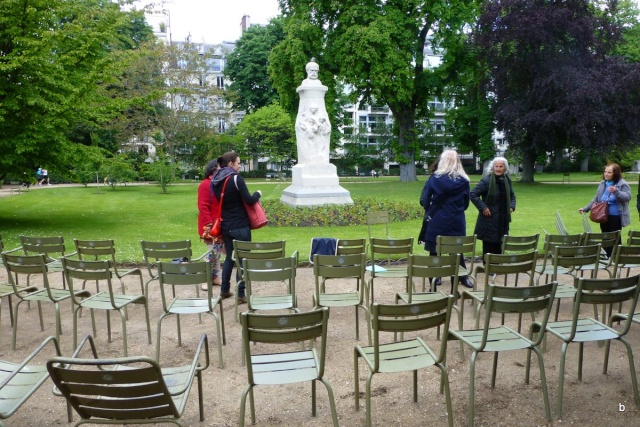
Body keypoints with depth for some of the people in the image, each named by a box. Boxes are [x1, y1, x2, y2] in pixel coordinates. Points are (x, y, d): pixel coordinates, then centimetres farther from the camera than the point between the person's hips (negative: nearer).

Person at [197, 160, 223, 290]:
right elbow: (203, 207, -17)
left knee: (217, 251, 12)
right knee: (213, 252, -7)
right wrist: (209, 224, -22)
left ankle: (216, 276, 21)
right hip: (211, 225, -8)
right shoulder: (206, 184, -12)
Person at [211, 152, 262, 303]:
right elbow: (249, 200, -17)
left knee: (229, 257, 20)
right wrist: (258, 194, 1)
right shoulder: (236, 179, -15)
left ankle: (224, 290, 27)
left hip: (225, 226, 7)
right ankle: (240, 294, 5)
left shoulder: (216, 181, 7)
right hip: (240, 226, -7)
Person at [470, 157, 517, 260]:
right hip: (489, 219, -6)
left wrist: (511, 207, 6)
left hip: (502, 220, 6)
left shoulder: (507, 180, 8)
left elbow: (512, 196, 23)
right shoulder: (487, 180, -13)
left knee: (498, 247, 13)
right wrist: (483, 207, -17)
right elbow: (473, 194, -15)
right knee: (489, 247, -2)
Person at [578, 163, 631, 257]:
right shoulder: (602, 184, 9)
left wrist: (616, 191, -34)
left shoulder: (622, 184, -7)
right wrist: (585, 208, 6)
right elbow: (595, 199, 13)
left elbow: (627, 197, -19)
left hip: (615, 217, -6)